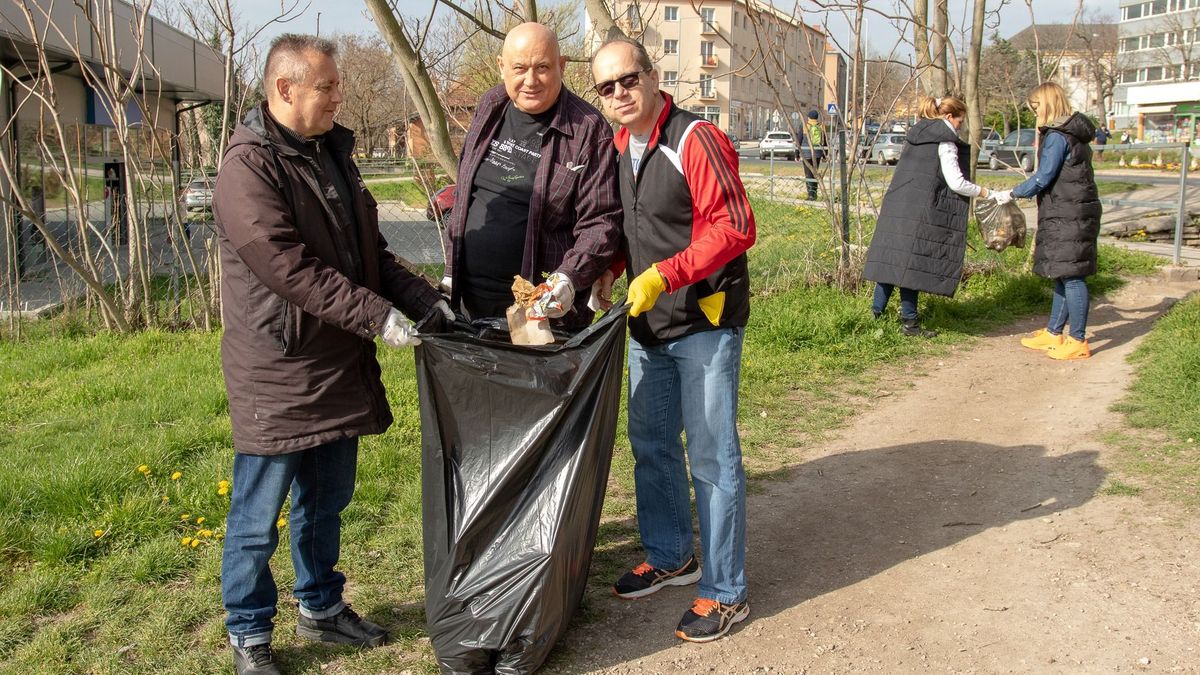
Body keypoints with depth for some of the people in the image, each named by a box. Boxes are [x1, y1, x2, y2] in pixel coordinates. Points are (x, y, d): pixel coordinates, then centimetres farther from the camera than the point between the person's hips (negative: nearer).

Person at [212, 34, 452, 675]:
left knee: (327, 501, 20)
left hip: (338, 368, 8)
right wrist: (376, 315, -24)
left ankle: (321, 606, 37)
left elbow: (369, 251, 16)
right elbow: (290, 268, -24)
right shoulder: (249, 167, -16)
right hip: (277, 375, -8)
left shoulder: (331, 154, 12)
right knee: (258, 516, 6)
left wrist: (424, 298, 3)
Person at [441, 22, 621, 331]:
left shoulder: (588, 130, -12)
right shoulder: (489, 109, 6)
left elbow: (600, 221, -13)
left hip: (543, 305, -5)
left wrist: (570, 277, -28)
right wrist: (451, 268, 15)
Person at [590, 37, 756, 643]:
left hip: (705, 321, -8)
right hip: (647, 323, 8)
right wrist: (608, 271, 3)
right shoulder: (616, 148, 9)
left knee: (712, 456, -1)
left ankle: (725, 592, 11)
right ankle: (670, 557, 37)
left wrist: (663, 275, -25)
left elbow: (733, 227, -21)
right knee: (650, 444, 17)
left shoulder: (695, 140, -16)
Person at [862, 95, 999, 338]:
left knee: (891, 259, 10)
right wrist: (984, 192, 4)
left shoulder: (916, 134, 17)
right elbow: (956, 183, -9)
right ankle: (909, 322, 2)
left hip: (895, 205, 8)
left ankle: (876, 312, 14)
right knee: (912, 262, -3)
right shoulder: (945, 141, -7)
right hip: (920, 211, -8)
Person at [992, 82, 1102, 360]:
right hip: (1069, 215, 10)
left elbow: (1043, 178, -17)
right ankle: (1053, 333, 23)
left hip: (1069, 216, -10)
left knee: (1071, 276, -7)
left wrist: (1013, 193, -4)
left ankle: (1078, 341, -3)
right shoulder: (1073, 133, 17)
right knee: (1064, 275, 14)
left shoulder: (1057, 136, -14)